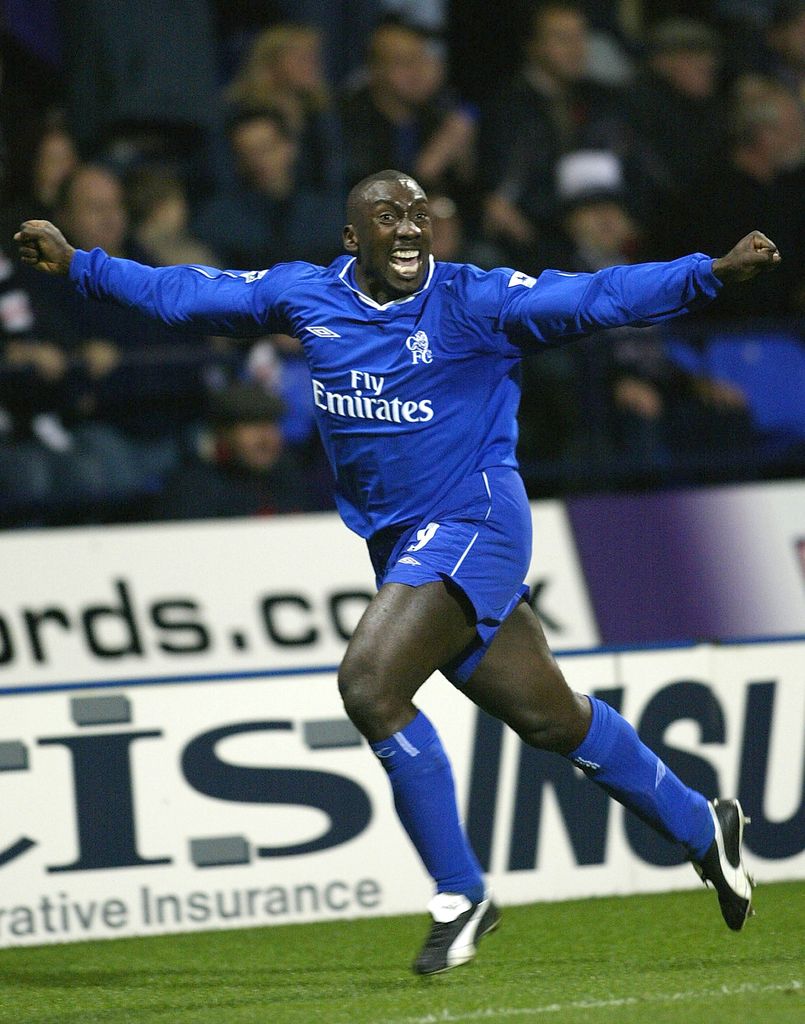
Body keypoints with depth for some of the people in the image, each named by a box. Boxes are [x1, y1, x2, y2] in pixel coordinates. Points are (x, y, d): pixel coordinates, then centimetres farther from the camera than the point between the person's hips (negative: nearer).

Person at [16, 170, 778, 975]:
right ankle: (700, 825, 29)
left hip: (471, 524, -6)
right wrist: (78, 265, 19)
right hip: (401, 545, 6)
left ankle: (460, 896, -10)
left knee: (369, 681, -22)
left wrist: (714, 273, -28)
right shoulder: (305, 297, 6)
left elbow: (598, 298, -16)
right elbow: (184, 294, 17)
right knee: (548, 716, 11)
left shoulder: (474, 302, -10)